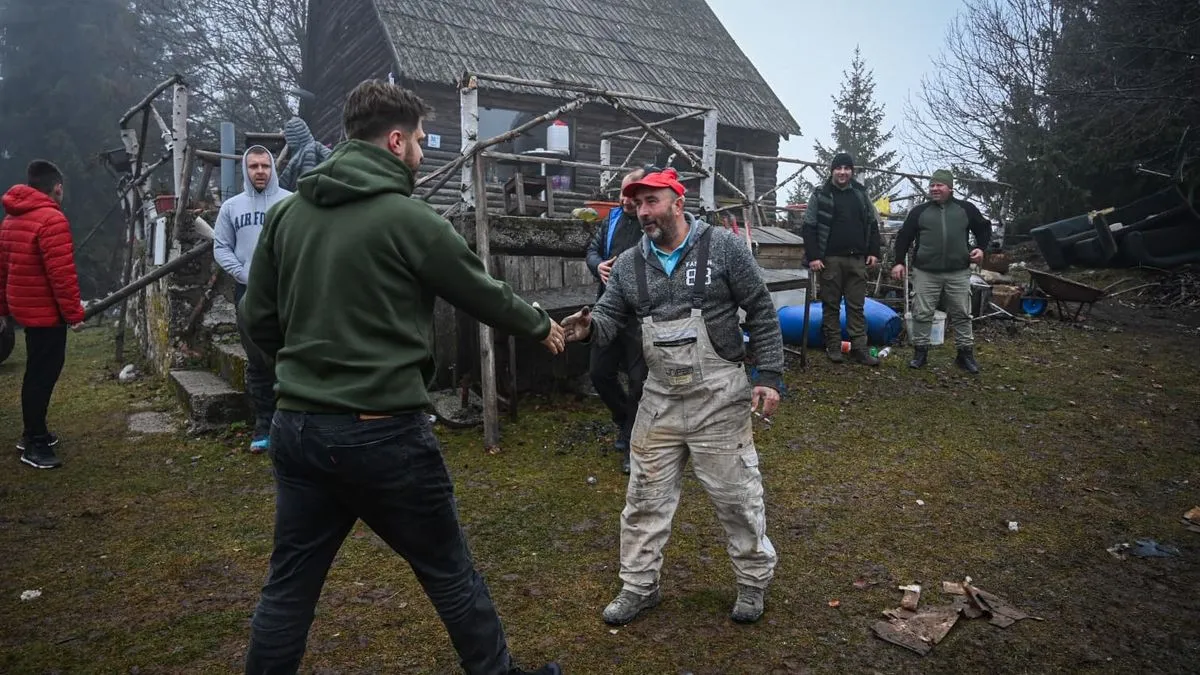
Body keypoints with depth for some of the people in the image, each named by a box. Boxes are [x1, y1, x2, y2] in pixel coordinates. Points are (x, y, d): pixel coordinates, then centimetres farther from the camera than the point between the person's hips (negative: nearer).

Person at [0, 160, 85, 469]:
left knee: (40, 370, 19)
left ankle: (33, 432, 29)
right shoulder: (52, 220, -19)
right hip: (46, 310, -10)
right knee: (42, 374, -3)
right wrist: (74, 313, -16)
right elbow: (61, 273, -22)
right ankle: (34, 444, 4)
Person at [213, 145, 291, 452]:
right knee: (257, 361, 8)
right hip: (248, 292, 3)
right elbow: (221, 247, 10)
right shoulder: (231, 207, 9)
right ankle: (263, 425, 17)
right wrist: (243, 274, -5)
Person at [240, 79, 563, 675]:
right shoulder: (406, 218, -12)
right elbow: (483, 292, 0)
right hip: (382, 432, -5)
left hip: (296, 427, 6)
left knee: (288, 585, 17)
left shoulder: (286, 214, 5)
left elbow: (258, 320, 10)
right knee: (450, 576, 12)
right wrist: (540, 327, 18)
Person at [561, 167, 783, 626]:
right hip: (660, 399, 4)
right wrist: (589, 327, -21)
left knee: (737, 495, 8)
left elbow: (761, 312, -4)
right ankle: (638, 586, 28)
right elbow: (611, 317, 3)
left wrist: (768, 375, -8)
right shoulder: (629, 264, 5)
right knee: (645, 497, 10)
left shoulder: (722, 247, -7)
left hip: (718, 398, -4)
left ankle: (754, 581, 30)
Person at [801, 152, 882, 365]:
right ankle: (833, 347, 12)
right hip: (830, 259, -3)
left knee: (856, 306, 5)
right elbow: (809, 227, -2)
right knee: (831, 305, 3)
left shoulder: (861, 194, 12)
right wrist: (813, 256, -10)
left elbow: (872, 224, 16)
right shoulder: (820, 195, 1)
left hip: (857, 259, 3)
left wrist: (873, 252, 8)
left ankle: (859, 348, 8)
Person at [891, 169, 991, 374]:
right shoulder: (919, 211, 8)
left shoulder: (965, 209, 8)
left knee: (961, 315, 6)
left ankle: (966, 354, 15)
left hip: (958, 273, 0)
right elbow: (904, 237, 10)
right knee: (922, 314, 1)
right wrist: (899, 262, 1)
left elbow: (984, 228, 18)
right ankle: (920, 351, 12)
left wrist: (981, 248, 1)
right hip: (925, 273, 0)